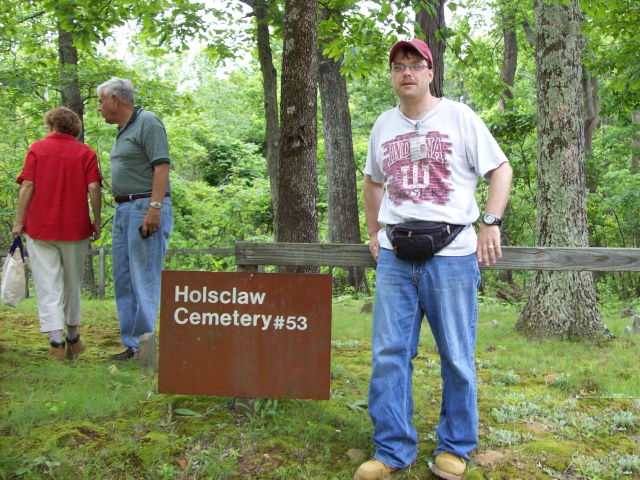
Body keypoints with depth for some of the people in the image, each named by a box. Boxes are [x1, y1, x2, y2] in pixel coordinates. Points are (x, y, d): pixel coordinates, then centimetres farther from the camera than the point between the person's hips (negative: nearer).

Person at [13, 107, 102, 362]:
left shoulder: (37, 149, 2)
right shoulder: (86, 152, 2)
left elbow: (27, 187, -5)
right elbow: (93, 188, -6)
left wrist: (19, 221, 0)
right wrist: (96, 221, 2)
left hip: (40, 227, -1)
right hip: (75, 228, 1)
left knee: (48, 285, 1)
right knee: (72, 284, 16)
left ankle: (56, 342, -6)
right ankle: (73, 338, 28)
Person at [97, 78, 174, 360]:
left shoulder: (147, 122, -6)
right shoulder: (123, 130, 21)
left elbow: (161, 167, -16)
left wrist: (154, 208, -24)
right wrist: (121, 209, 16)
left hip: (146, 207, -10)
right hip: (123, 210, 10)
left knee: (146, 280, -9)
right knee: (124, 281, 10)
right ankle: (132, 345, 17)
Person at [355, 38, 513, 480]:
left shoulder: (459, 117, 2)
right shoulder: (384, 125, 14)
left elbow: (501, 169, 2)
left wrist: (491, 222, -9)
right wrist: (374, 233, 17)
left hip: (450, 253, -4)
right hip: (395, 256, 4)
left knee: (456, 357, 5)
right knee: (388, 355, 3)